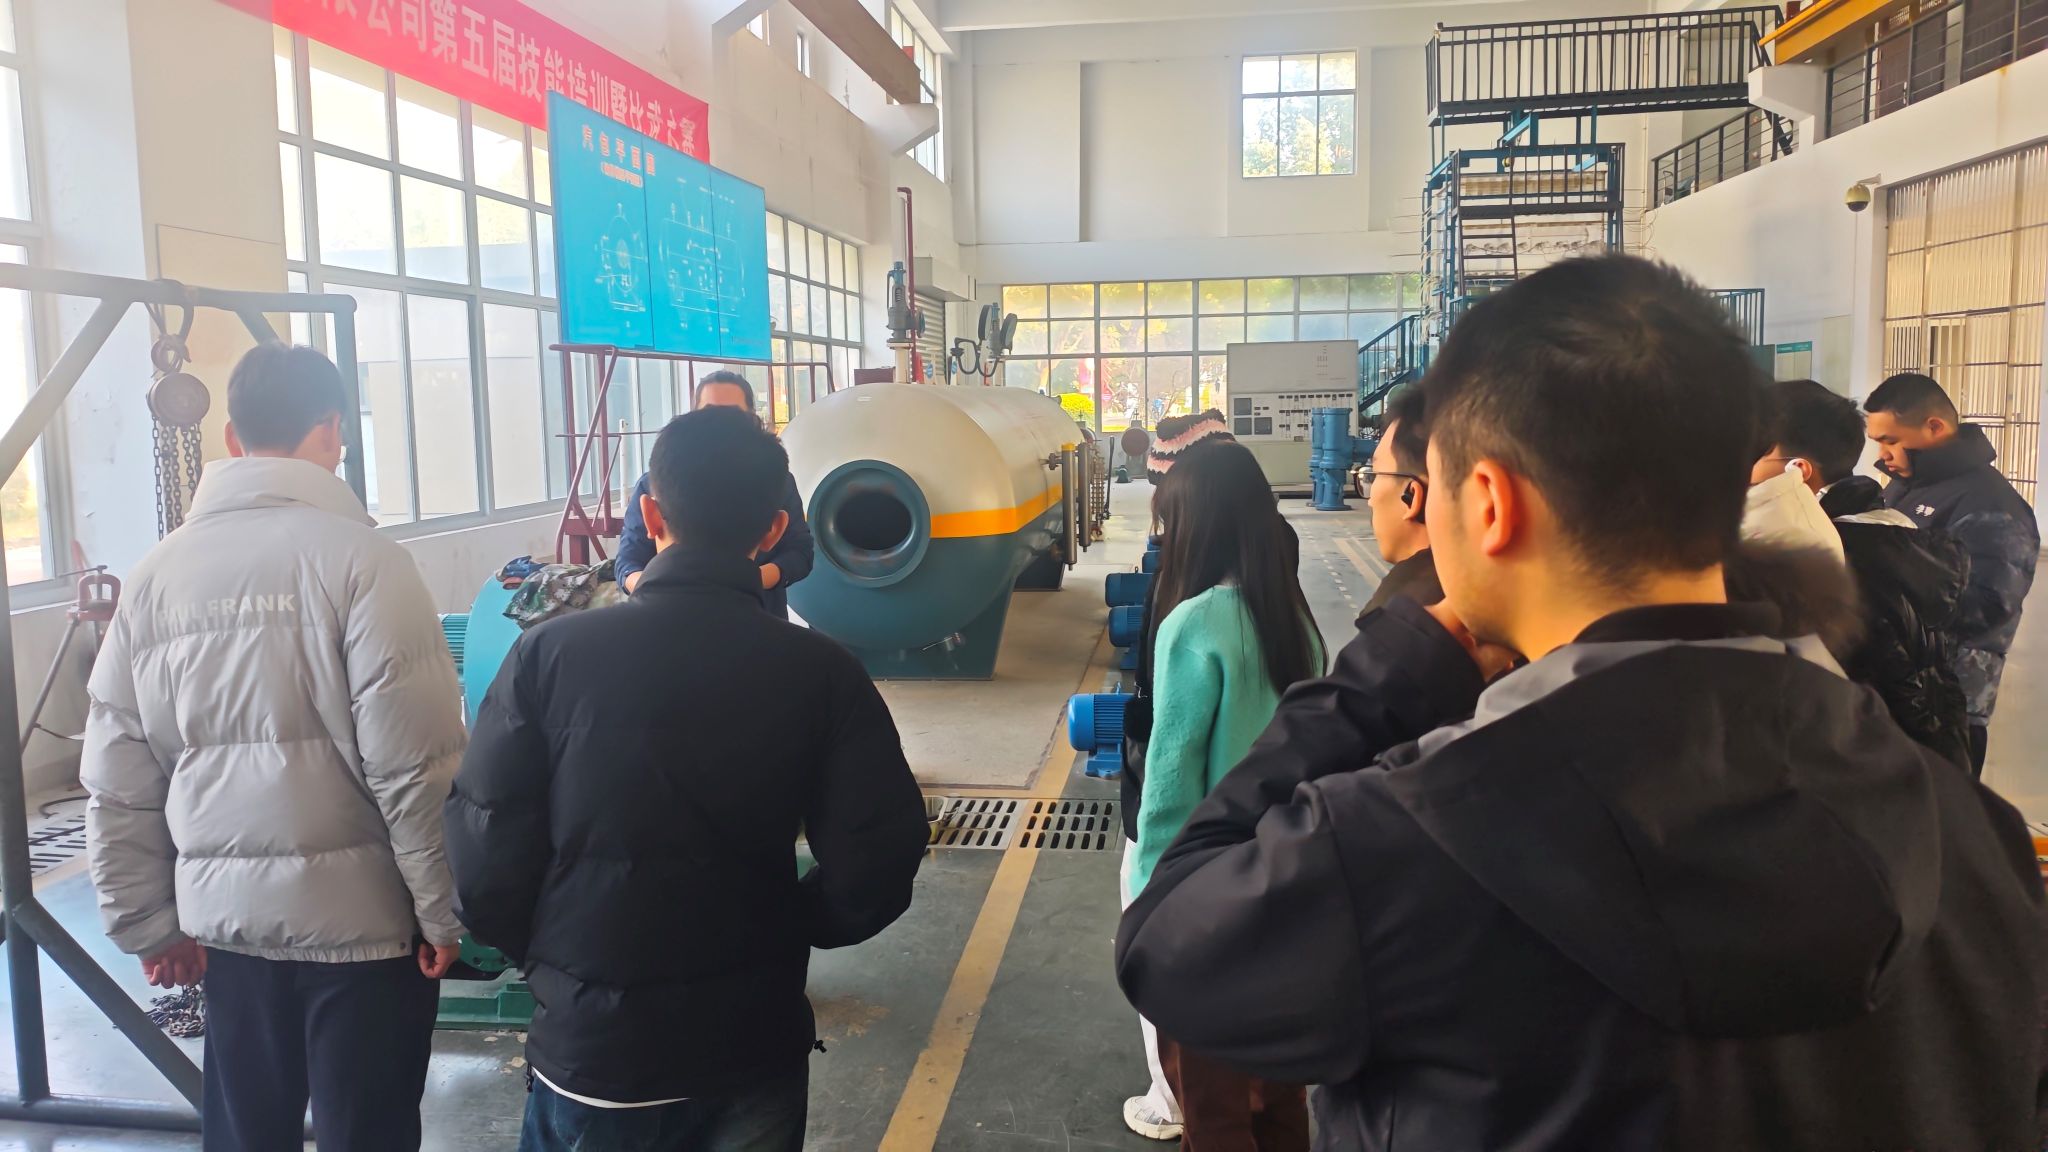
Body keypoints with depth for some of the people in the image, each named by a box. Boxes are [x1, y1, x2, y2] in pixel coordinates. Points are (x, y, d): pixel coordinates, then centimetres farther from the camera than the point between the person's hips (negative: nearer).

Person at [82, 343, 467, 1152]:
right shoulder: (359, 557, -12)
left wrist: (147, 923, 16)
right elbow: (417, 764, -16)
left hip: (224, 911, 5)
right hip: (359, 908, -5)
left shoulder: (158, 574, 3)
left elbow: (118, 781, 6)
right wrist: (444, 904, -5)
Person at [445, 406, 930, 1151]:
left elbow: (484, 858, -10)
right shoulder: (821, 672, -10)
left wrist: (549, 961, 8)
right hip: (756, 1043, 1)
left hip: (594, 1042, 0)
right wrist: (783, 930, 7)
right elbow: (877, 862, -12)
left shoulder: (551, 654, -11)